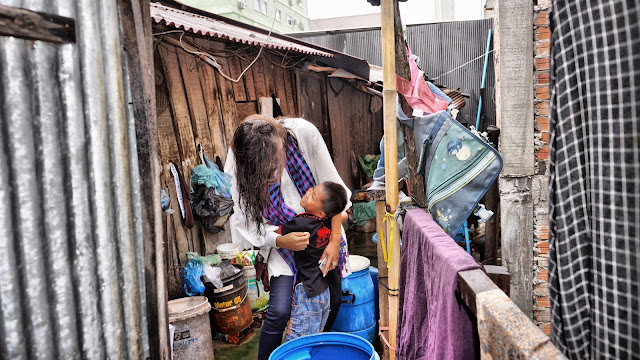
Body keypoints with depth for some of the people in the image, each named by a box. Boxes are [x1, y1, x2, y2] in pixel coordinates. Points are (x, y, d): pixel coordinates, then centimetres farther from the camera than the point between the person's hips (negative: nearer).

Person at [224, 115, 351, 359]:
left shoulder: (302, 132, -22)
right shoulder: (237, 167, -22)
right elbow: (246, 222, -13)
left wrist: (335, 240, -15)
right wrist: (281, 241, -28)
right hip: (282, 238, -2)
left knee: (333, 299, 10)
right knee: (280, 311, -13)